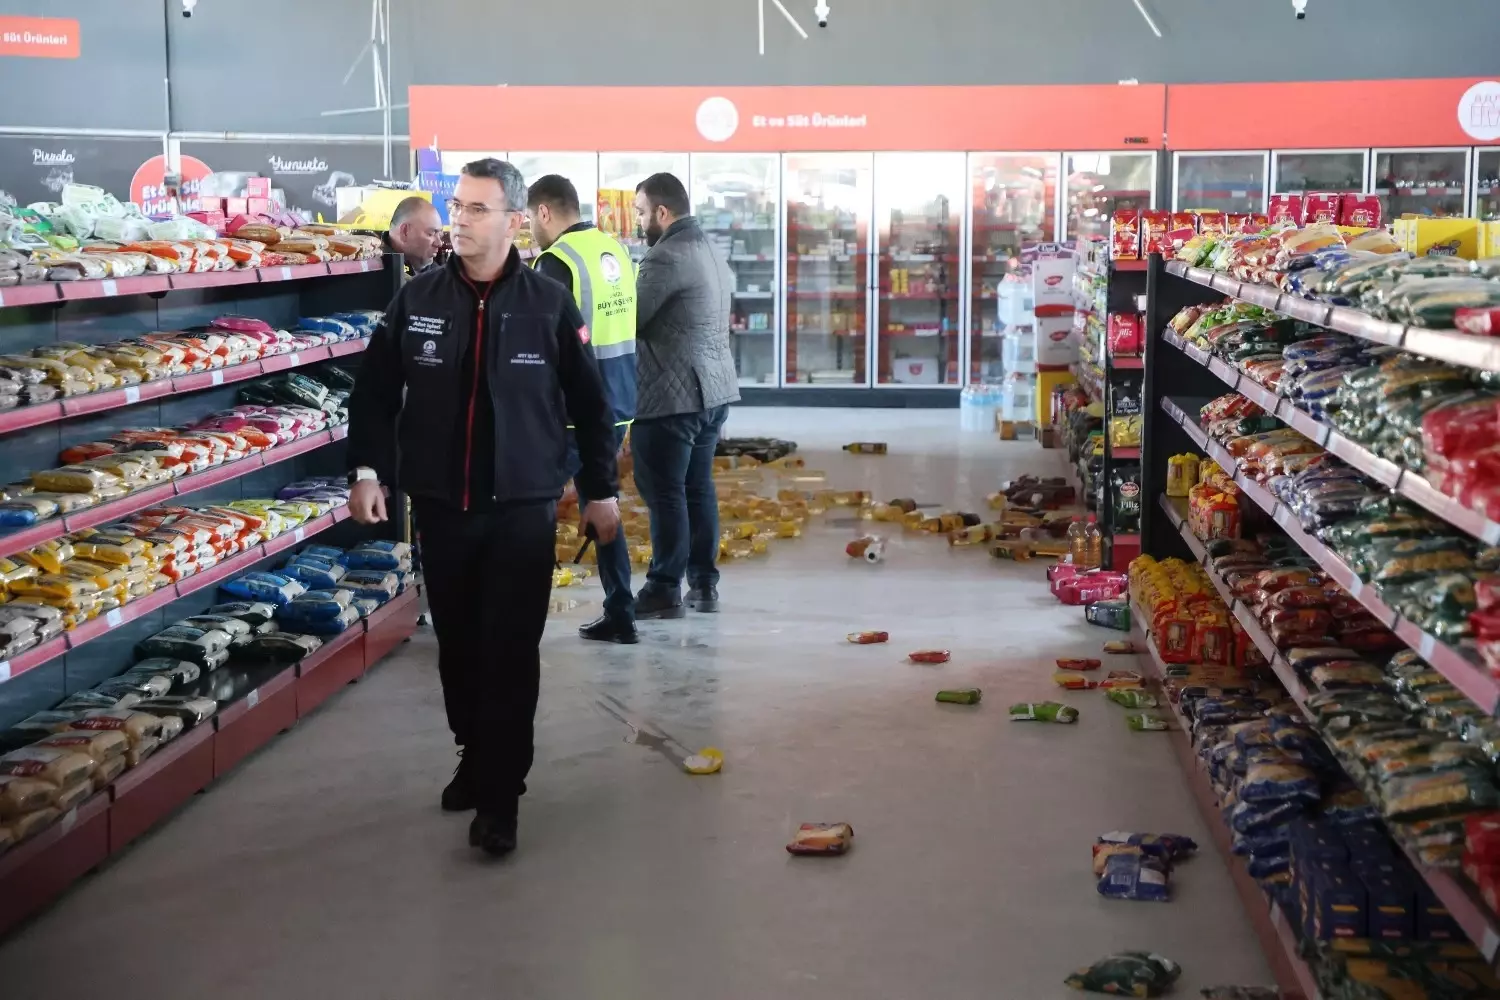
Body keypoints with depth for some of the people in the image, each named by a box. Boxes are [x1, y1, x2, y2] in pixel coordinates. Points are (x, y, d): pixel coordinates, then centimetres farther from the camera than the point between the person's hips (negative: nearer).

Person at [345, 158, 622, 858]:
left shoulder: (549, 304, -4)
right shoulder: (417, 299, 1)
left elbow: (588, 404, 2)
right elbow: (375, 391, 7)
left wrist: (600, 490, 4)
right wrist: (368, 468, -5)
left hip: (523, 510, -3)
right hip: (440, 507, 3)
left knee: (511, 655, -3)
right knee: (458, 647, 14)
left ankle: (500, 796, 3)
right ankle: (475, 756, 34)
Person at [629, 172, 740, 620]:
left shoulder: (667, 256, -15)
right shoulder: (710, 250, 16)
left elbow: (628, 318, -15)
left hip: (671, 395, -9)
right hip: (714, 388, 9)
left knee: (665, 492, -3)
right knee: (699, 487, 13)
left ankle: (664, 590, 0)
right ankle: (704, 583, 17)